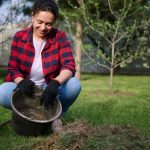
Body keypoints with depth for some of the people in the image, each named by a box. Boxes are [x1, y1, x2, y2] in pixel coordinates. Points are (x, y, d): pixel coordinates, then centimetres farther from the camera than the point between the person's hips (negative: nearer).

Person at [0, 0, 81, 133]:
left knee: (74, 85, -31)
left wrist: (56, 83, -41)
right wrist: (21, 81, -30)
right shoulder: (19, 37, -5)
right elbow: (13, 69, -4)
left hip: (50, 89, 0)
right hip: (26, 89, 0)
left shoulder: (59, 37, -8)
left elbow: (69, 65, -19)